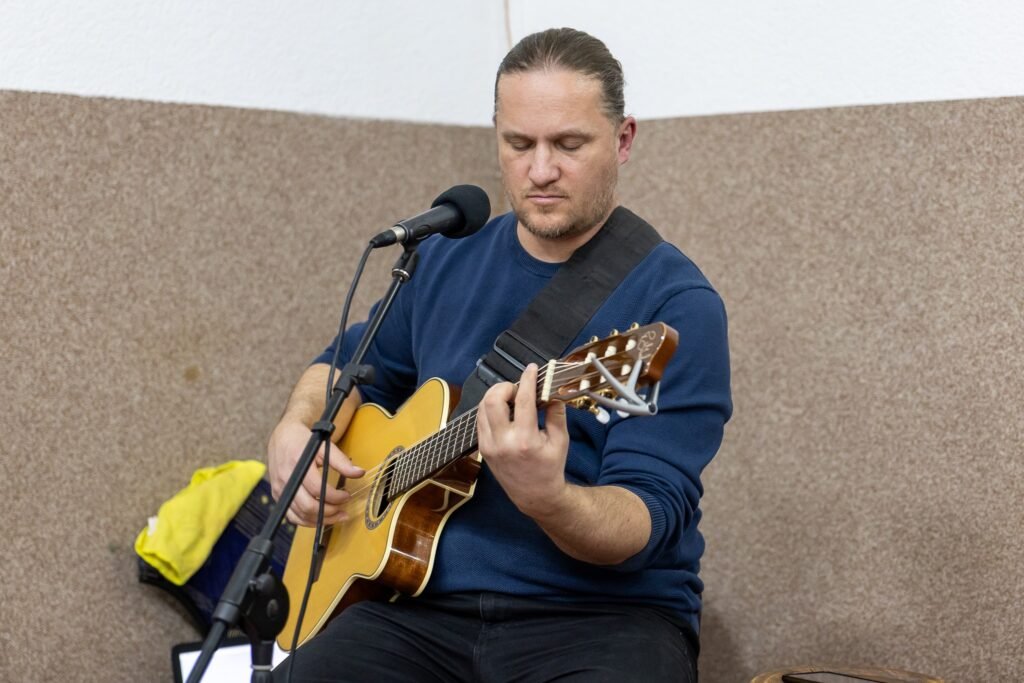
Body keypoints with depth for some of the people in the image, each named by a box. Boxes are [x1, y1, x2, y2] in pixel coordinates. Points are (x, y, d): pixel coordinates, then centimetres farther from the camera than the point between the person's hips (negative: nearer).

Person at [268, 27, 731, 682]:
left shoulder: (675, 303, -8)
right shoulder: (446, 260, 9)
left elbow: (649, 521, -16)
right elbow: (353, 363, 26)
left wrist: (547, 498, -36)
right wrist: (295, 431, 5)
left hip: (606, 614, -3)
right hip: (425, 601, 4)